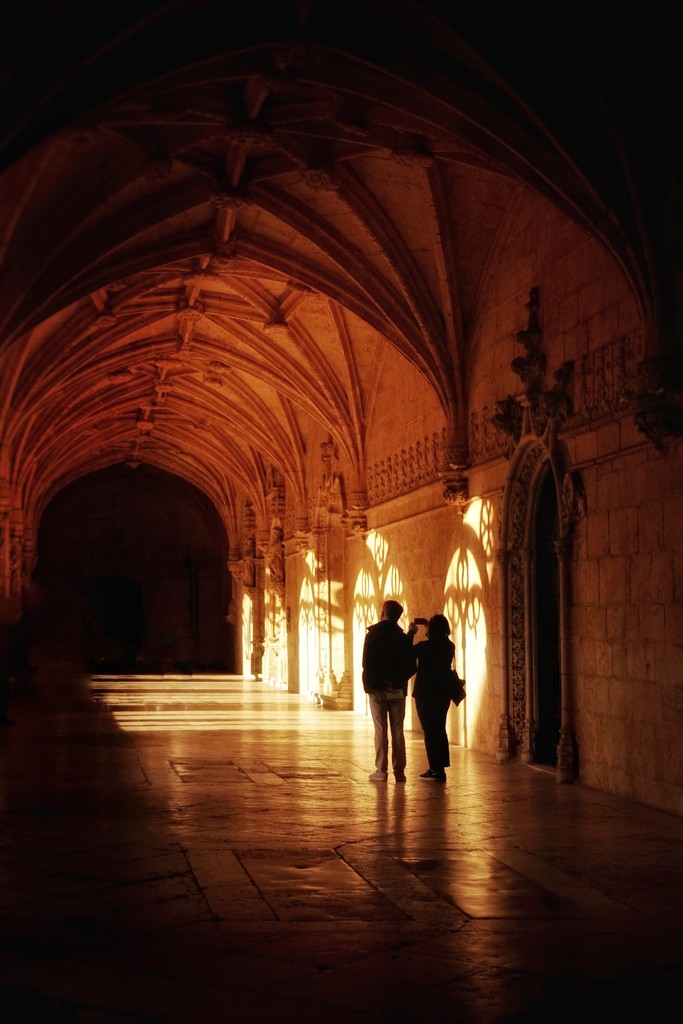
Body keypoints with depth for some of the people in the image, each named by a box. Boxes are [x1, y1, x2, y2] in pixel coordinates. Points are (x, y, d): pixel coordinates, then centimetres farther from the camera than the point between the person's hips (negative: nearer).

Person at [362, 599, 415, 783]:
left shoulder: (372, 635, -4)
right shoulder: (404, 638, 1)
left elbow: (366, 664, -7)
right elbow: (411, 667, 1)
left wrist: (370, 683, 1)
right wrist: (398, 680, 6)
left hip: (377, 689, -2)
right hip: (398, 690, 2)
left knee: (380, 730, 1)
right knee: (397, 731, 6)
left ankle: (381, 771, -2)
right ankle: (399, 771, 4)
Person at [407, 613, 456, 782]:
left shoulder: (425, 646, -17)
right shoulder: (450, 646, 1)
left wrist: (411, 632, 8)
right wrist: (428, 624, 25)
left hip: (426, 694, -6)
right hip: (443, 693, 6)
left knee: (430, 731, 0)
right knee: (439, 730, 16)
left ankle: (436, 769, -1)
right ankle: (440, 768, 20)